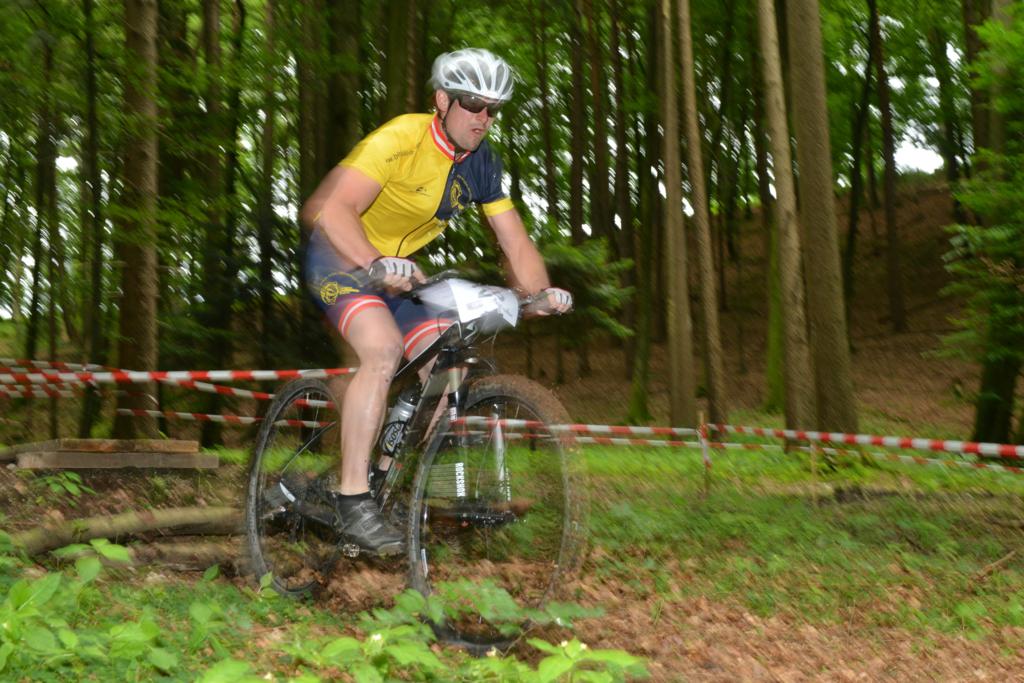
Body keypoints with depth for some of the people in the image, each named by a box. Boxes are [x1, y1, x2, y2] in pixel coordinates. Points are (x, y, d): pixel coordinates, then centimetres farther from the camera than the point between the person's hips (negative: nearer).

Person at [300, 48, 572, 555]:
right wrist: (376, 264, -48)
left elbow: (514, 239, -2)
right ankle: (351, 498, -24)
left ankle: (387, 474, 8)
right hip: (340, 254, -7)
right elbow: (334, 207, -33)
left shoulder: (481, 163, -3)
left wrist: (542, 292, -18)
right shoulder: (401, 139, -23)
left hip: (399, 270, 7)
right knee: (383, 349, -30)